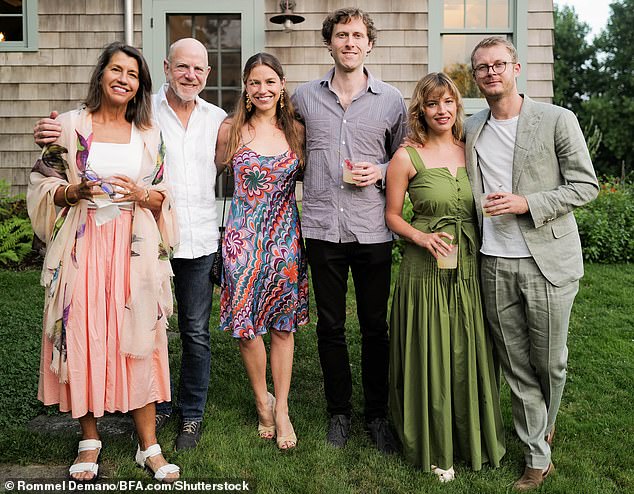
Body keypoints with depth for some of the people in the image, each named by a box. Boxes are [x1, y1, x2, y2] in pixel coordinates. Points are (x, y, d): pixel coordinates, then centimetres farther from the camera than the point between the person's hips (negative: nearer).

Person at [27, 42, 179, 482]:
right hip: (83, 247, 0)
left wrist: (142, 195, -9)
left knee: (137, 340, 0)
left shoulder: (149, 134, 10)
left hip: (134, 249, 1)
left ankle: (149, 446, 12)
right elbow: (43, 186, 5)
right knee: (82, 338, 3)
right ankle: (90, 440, 22)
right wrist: (75, 191, -14)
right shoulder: (71, 125, 5)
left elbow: (165, 197, 11)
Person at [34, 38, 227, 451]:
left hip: (200, 241, 2)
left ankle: (193, 413, 26)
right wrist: (57, 134, -25)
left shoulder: (217, 119, 7)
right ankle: (156, 406, 31)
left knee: (196, 332, 10)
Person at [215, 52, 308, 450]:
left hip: (286, 237, 1)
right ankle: (262, 399, 25)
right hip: (244, 238, -1)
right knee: (247, 325, 3)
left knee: (283, 326, 6)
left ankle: (281, 409, 18)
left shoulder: (296, 132, 3)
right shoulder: (231, 131, -2)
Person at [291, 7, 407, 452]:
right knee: (330, 326, 10)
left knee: (375, 326, 8)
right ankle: (339, 411, 27)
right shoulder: (305, 97, 6)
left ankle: (378, 413, 25)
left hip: (373, 229, 0)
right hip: (322, 227, 1)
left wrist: (381, 172, -6)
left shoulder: (391, 100, 4)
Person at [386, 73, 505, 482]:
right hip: (426, 271, -4)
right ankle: (433, 449, 25)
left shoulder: (470, 151, 6)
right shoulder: (407, 157, -6)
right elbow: (392, 216, -1)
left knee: (470, 357, 12)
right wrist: (423, 238, -17)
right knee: (431, 359, 5)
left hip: (470, 269, 4)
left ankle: (474, 439, 34)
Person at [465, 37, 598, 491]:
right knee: (517, 368, 8)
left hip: (547, 263, -3)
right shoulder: (471, 131, 10)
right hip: (495, 266, 3)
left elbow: (586, 185, -4)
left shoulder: (557, 121, -3)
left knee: (550, 363, 10)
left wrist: (527, 203, -15)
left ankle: (544, 425, 40)